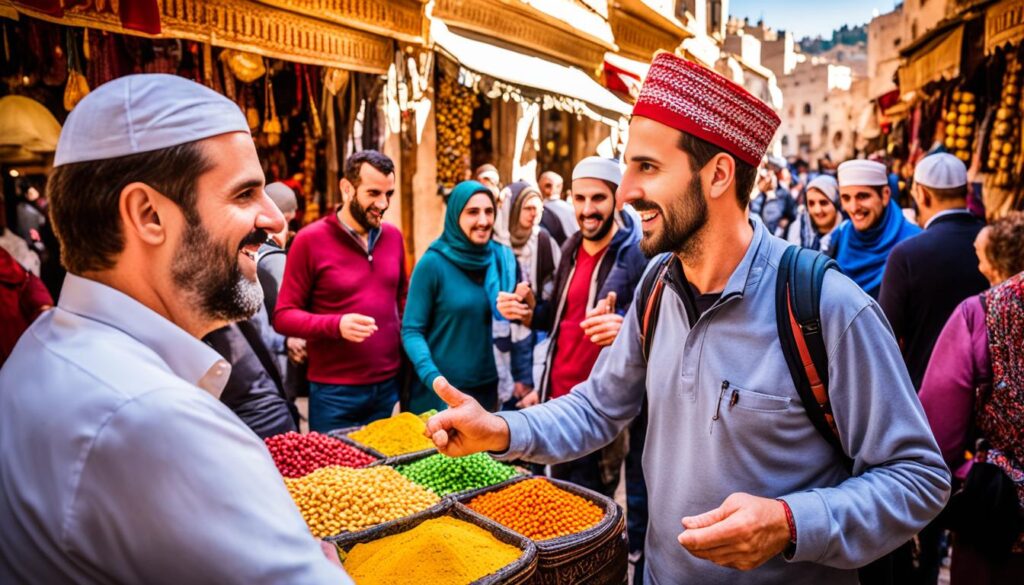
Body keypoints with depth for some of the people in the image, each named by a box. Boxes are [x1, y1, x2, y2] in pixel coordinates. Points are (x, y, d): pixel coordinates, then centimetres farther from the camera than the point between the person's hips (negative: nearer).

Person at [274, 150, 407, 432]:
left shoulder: (393, 236, 5)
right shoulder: (310, 239, -10)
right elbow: (283, 316, -9)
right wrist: (336, 325, -25)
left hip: (390, 385, 5)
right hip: (334, 392, -4)